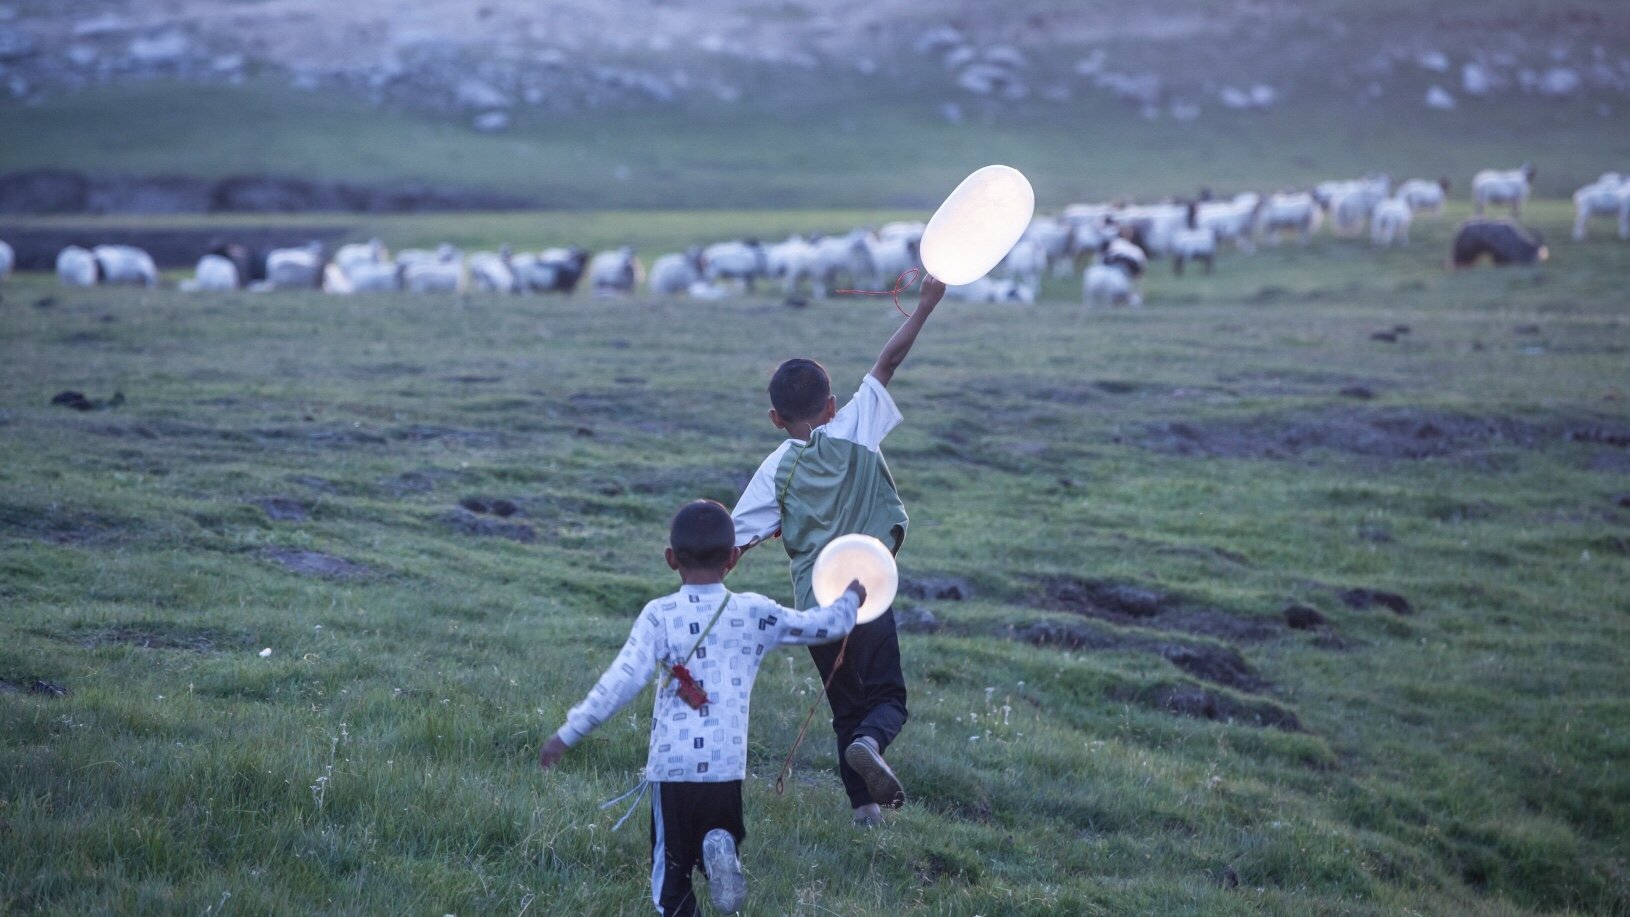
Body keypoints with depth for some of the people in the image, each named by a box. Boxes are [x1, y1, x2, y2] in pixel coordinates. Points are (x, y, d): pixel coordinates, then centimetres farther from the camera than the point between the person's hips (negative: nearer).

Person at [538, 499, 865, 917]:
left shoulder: (660, 616, -4)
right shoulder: (754, 613, 4)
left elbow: (621, 682, -12)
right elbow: (822, 626, 18)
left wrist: (568, 734, -8)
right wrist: (850, 599, 39)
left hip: (671, 767, -2)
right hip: (727, 767, 2)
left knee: (672, 868, 8)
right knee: (722, 832, 22)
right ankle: (722, 848, -13)